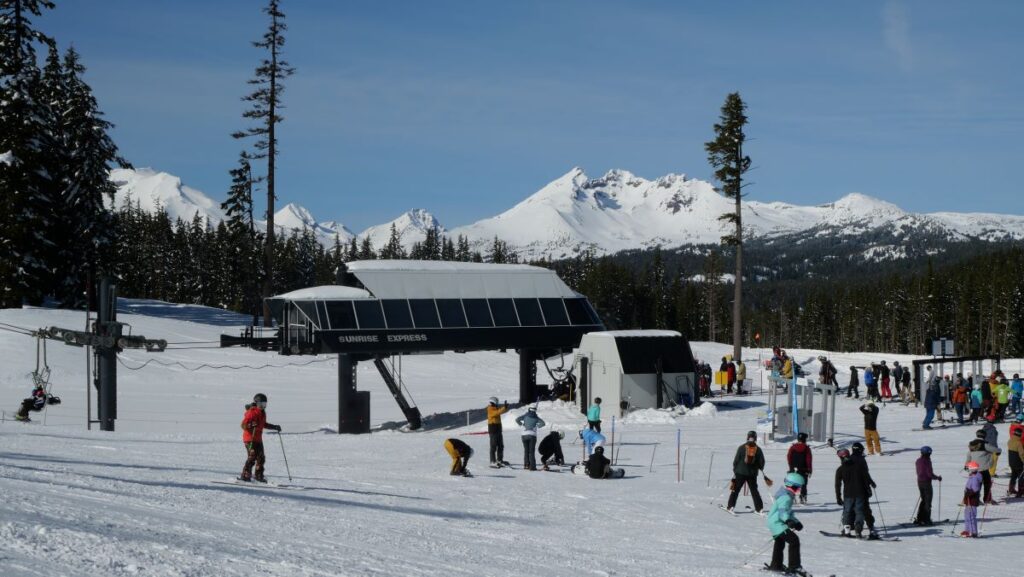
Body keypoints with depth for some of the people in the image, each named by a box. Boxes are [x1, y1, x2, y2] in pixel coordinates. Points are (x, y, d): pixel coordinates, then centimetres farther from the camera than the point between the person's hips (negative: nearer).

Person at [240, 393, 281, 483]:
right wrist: (251, 425, -34)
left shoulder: (262, 413, 14)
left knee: (261, 458, 10)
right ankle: (245, 475, -10)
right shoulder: (252, 413, -14)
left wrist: (274, 427, 24)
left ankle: (259, 476, 19)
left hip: (258, 439, 9)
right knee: (252, 457, -14)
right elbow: (243, 425, -17)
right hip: (250, 438, -9)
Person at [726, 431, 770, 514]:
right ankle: (759, 508, 7)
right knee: (754, 490, 11)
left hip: (740, 473, -1)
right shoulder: (758, 449, -2)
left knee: (735, 489, 6)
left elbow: (736, 461, -3)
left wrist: (734, 470, 10)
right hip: (753, 474, 2)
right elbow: (761, 463, 3)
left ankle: (730, 506, 1)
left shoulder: (742, 448, -5)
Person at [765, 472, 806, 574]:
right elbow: (783, 511, -36)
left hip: (774, 523, 11)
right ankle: (794, 567, -19)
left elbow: (788, 511, 25)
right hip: (777, 524, -11)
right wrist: (788, 521, -52)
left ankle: (776, 565, 47)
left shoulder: (786, 495, 12)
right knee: (794, 541, -18)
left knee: (780, 543, 29)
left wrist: (796, 522, 28)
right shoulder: (785, 497, -22)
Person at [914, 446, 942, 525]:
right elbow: (930, 474, -20)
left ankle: (918, 519, 15)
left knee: (923, 500, 18)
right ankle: (926, 520, 3)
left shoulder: (918, 461, 6)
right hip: (926, 482, -7)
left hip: (919, 482, 7)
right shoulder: (927, 461, -17)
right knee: (928, 502, 1)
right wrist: (937, 477, -3)